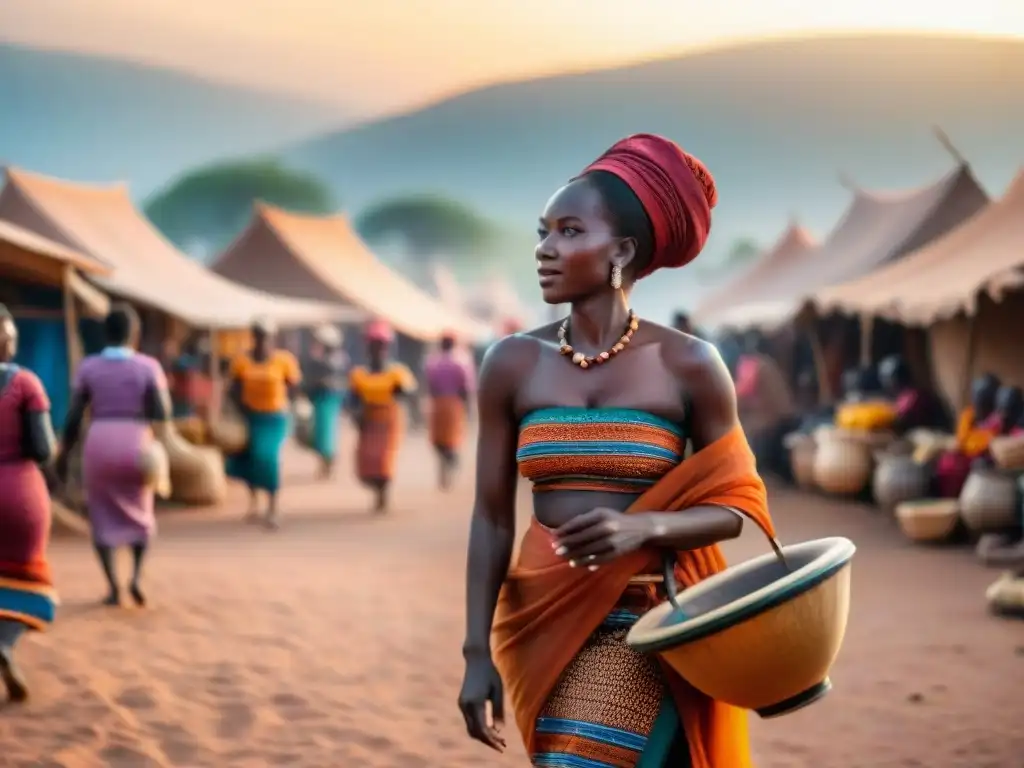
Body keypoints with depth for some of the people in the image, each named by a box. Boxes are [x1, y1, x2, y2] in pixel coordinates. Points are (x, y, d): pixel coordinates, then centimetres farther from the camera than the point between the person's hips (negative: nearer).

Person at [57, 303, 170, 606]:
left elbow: (73, 417, -1)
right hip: (136, 449, 0)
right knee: (140, 514, 20)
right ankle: (136, 577, 2)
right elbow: (162, 415, -9)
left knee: (103, 517, 14)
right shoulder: (148, 366, -4)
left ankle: (113, 586, 1)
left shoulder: (88, 367, 0)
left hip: (98, 447, 0)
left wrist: (64, 455, 11)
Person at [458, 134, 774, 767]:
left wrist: (645, 527, -21)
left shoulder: (688, 365, -6)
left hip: (644, 626, -3)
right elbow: (492, 518, 2)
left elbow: (735, 504, -2)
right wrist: (478, 651, -4)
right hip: (542, 624, 4)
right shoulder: (514, 364, 1)